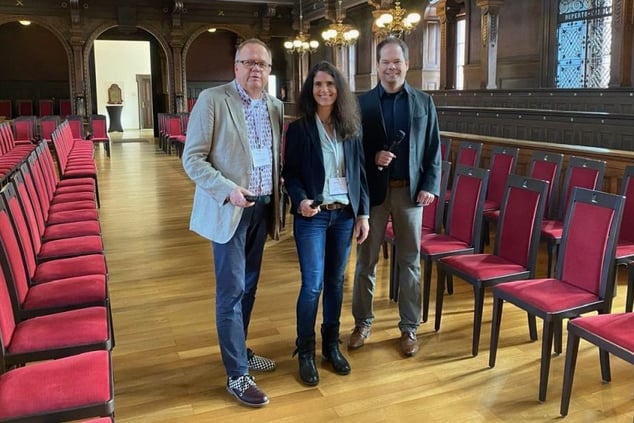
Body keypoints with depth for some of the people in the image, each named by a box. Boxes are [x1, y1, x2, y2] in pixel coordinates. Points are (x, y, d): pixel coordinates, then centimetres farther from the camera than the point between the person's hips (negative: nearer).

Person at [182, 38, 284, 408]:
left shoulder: (276, 107, 8)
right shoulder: (212, 100, -9)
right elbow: (192, 158, -12)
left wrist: (276, 202, 8)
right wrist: (227, 189, -23)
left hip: (261, 207, 6)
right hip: (229, 209, -6)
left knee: (248, 287, 17)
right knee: (232, 291, 0)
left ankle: (240, 351, 35)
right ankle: (237, 374, 12)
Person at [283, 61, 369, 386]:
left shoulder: (351, 128, 6)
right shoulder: (298, 129, -3)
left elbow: (360, 173, 8)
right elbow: (290, 174, -3)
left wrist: (363, 213, 3)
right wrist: (300, 200, -21)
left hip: (345, 214, 3)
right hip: (312, 216, -3)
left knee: (336, 281, 11)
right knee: (313, 284, -3)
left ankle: (331, 344, 27)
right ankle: (305, 352, 14)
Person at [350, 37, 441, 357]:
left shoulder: (424, 102, 6)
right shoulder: (362, 103, 1)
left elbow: (434, 150, 5)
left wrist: (430, 186, -5)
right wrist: (372, 159, -17)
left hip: (410, 190, 1)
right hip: (373, 189, -1)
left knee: (410, 261, 8)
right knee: (366, 259, 8)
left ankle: (409, 327, 22)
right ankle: (363, 322, 25)